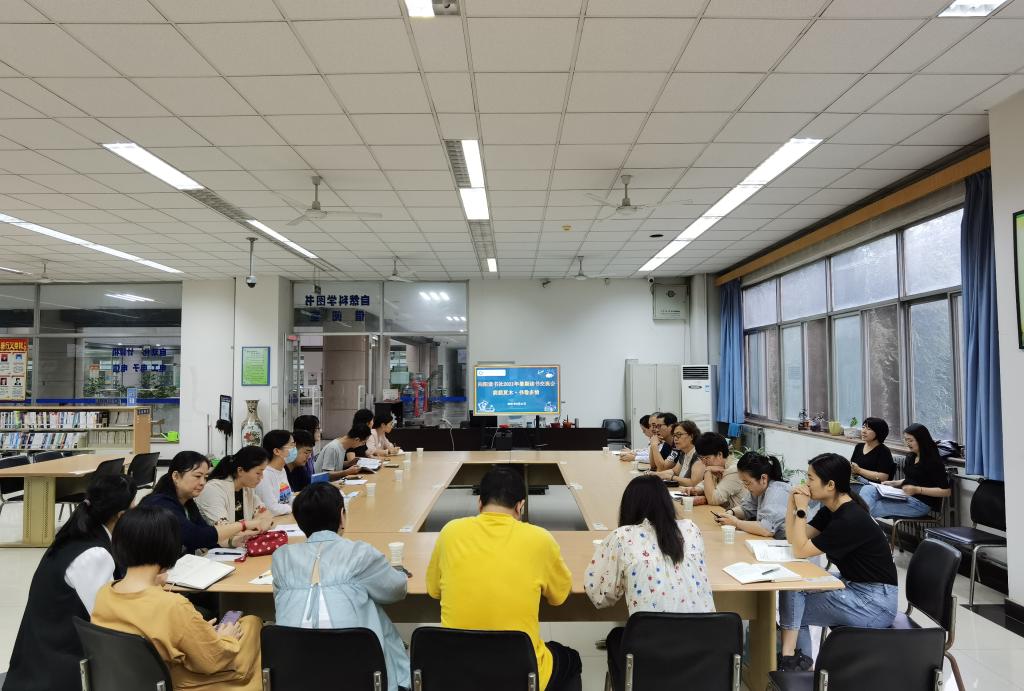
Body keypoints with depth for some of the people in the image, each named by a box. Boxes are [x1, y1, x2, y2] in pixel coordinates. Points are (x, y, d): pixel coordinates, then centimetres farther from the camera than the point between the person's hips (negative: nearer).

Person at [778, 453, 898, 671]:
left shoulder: (851, 520, -25)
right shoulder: (831, 510, 3)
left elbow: (801, 551, -21)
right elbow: (793, 539, 5)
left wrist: (801, 509, -17)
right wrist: (792, 502, -6)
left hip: (876, 602, -9)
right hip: (852, 586, 9)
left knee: (791, 593, -16)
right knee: (791, 587, -2)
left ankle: (788, 657, -1)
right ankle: (800, 664, 6)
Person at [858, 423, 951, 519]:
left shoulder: (934, 462, -10)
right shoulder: (910, 457, 14)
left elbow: (946, 491, -13)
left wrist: (917, 490, -21)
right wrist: (894, 483, 8)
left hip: (921, 503, -7)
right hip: (905, 496, 7)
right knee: (868, 489, -19)